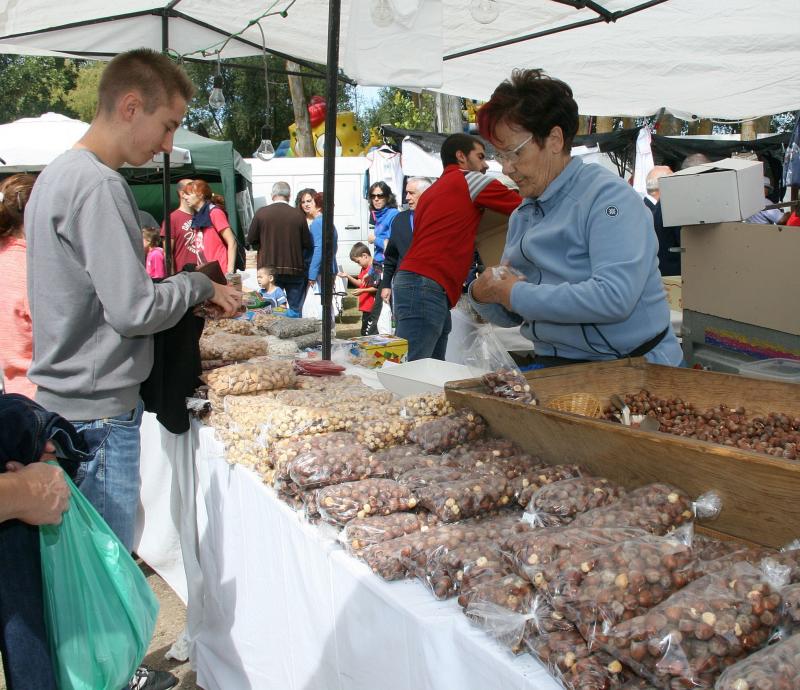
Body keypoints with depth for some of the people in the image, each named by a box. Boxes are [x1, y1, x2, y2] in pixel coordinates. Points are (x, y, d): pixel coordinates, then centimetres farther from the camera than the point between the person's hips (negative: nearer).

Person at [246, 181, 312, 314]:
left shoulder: (261, 213, -5)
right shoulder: (298, 215, -5)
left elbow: (251, 240, 1)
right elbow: (307, 244, -1)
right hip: (294, 269, 0)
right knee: (295, 309, 8)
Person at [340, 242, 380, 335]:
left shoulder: (375, 268, -16)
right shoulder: (364, 268, 14)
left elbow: (377, 288, -19)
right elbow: (360, 283, 17)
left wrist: (362, 291, -22)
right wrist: (348, 276, 7)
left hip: (373, 308, -10)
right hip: (366, 307, 10)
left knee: (371, 334, -11)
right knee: (364, 332, 20)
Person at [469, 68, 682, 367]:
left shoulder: (608, 196, -10)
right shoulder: (522, 215, 13)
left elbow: (614, 297, -25)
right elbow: (510, 316, 19)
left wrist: (518, 295, -17)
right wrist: (483, 295, -4)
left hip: (630, 371, -5)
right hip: (553, 366, 6)